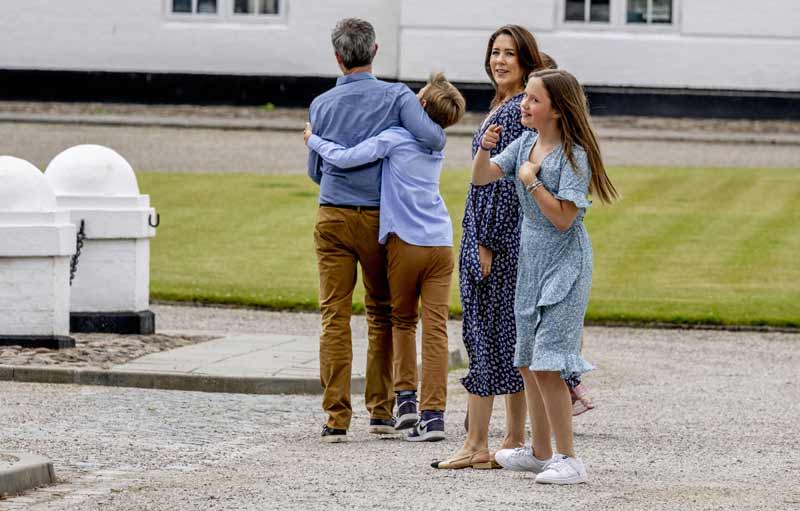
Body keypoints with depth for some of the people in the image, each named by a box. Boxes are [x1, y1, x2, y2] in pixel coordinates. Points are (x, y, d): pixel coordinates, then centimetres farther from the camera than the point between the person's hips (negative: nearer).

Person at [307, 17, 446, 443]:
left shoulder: (321, 105, 4)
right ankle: (381, 410, 13)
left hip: (332, 217, 1)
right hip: (379, 216, -1)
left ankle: (337, 416, -6)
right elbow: (430, 137, -19)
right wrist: (440, 136, 5)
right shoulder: (396, 97, -4)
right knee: (382, 313, 12)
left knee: (335, 316, 0)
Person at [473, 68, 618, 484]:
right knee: (527, 363, 15)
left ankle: (568, 459, -9)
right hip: (531, 262, 8)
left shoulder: (574, 155, -16)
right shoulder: (525, 144, 6)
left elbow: (563, 218, -20)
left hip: (564, 265, -8)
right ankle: (540, 451, 27)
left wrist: (531, 181, -19)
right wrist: (485, 149, -15)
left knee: (546, 364, -14)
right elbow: (481, 178, 3)